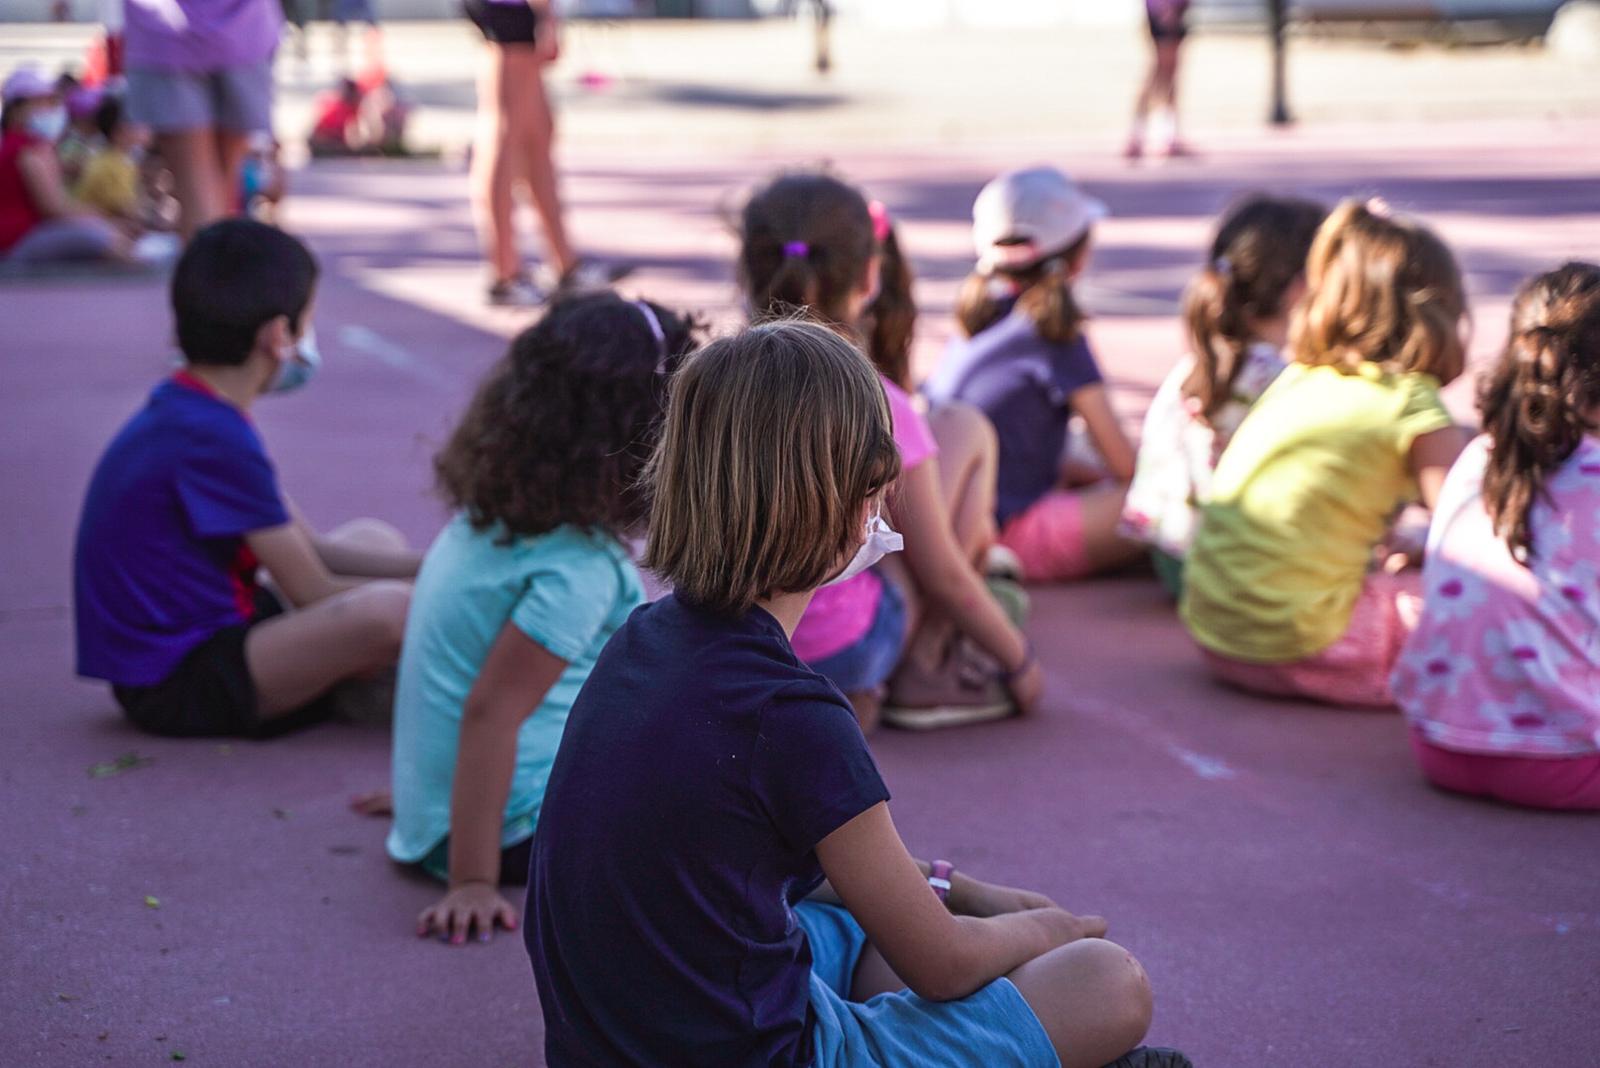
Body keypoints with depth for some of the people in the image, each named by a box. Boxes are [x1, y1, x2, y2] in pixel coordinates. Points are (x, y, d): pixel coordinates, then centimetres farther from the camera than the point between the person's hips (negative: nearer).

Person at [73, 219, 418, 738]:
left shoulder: (184, 412, 9)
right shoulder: (214, 438, -22)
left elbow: (313, 549, 13)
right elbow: (312, 595, -17)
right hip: (177, 685, -11)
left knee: (374, 539, 20)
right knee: (386, 610, -31)